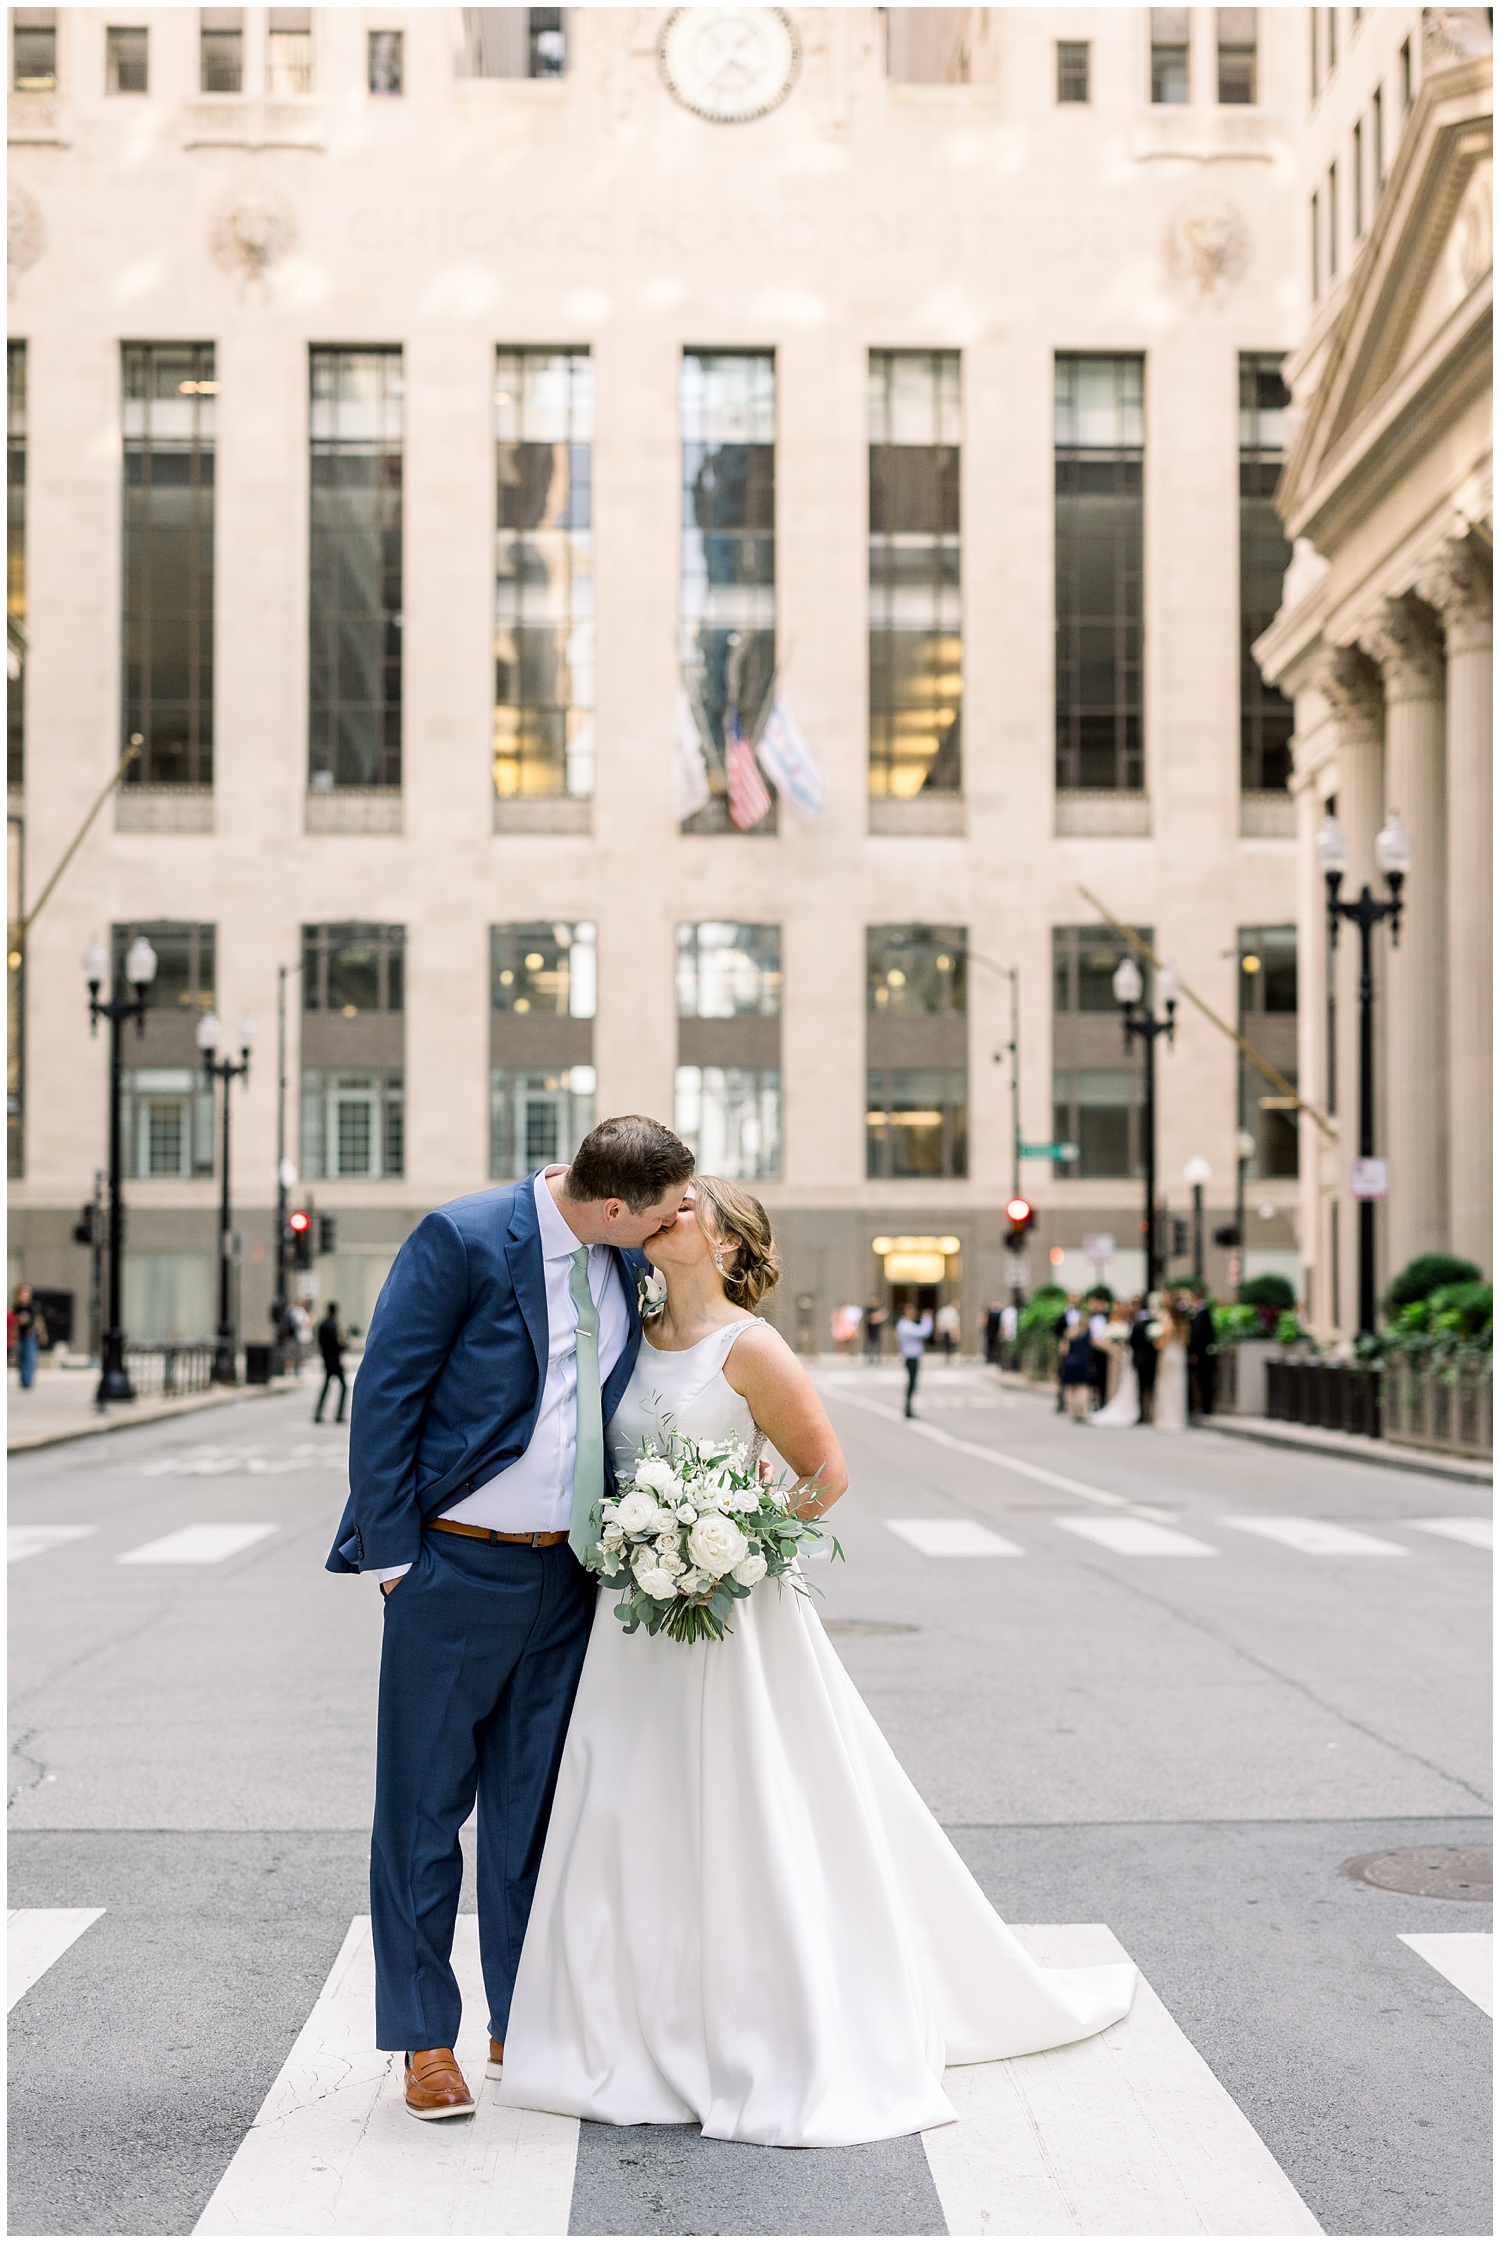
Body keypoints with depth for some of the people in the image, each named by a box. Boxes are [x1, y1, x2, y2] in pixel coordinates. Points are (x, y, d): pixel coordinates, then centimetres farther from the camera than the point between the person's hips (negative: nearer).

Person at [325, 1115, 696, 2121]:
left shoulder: (629, 1264, 4)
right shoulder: (461, 1239, -15)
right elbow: (385, 1391, -12)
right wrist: (391, 1552, -12)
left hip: (568, 1574, 5)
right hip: (456, 1570, -5)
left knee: (534, 1803, 14)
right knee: (426, 1805, 5)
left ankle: (524, 2021, 27)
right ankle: (426, 2041, 17)